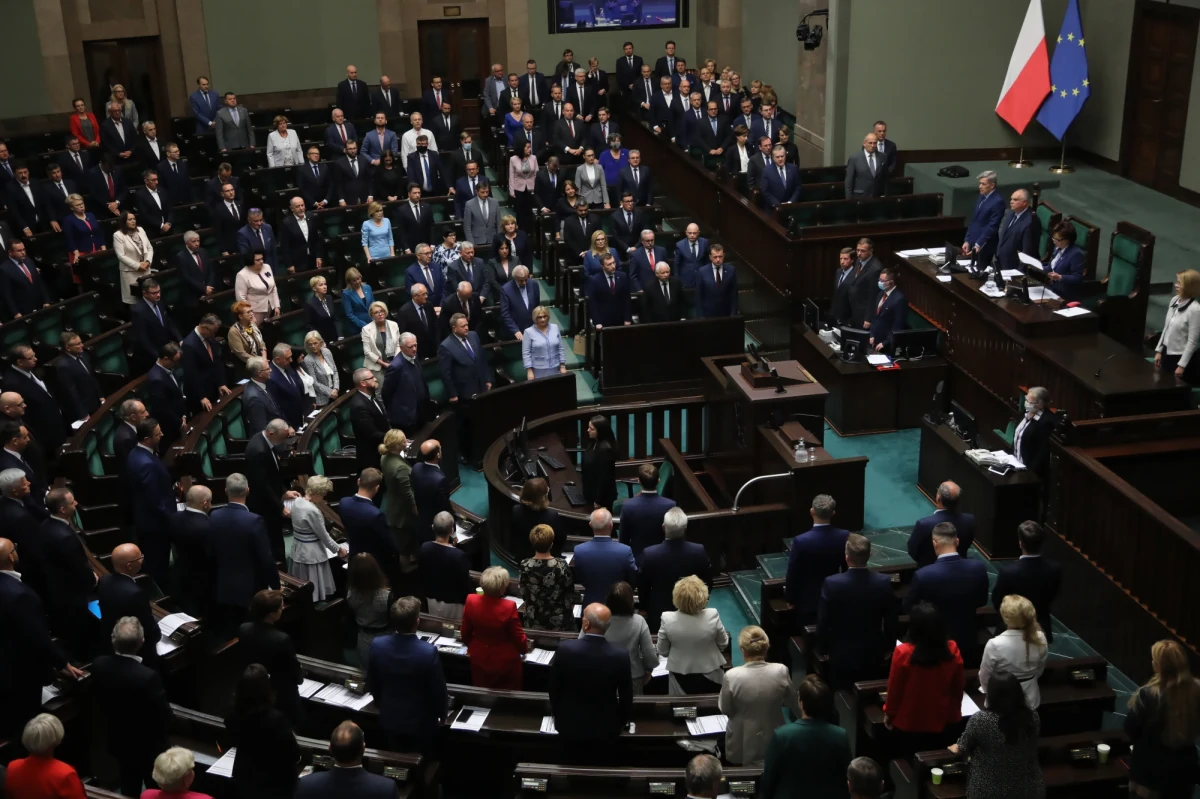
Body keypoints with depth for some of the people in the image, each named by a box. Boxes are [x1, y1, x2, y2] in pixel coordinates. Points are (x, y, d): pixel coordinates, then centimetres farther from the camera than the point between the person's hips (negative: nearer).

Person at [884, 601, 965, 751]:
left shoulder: (903, 653, -23)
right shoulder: (952, 650, -14)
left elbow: (895, 688, -11)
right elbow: (958, 687, 0)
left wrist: (889, 713, 6)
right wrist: (954, 712, 16)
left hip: (908, 723, -3)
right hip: (941, 722, 3)